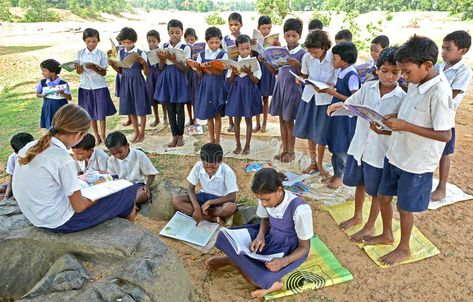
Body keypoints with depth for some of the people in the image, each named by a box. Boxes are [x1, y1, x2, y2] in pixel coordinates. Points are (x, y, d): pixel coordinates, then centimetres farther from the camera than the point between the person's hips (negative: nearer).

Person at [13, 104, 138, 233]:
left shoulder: (30, 147, -2)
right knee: (128, 190, -1)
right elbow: (79, 207, -17)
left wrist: (79, 178, 15)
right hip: (59, 223, -8)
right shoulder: (63, 159, -25)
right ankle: (126, 213, 28)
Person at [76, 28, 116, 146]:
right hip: (85, 87, 3)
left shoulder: (101, 54, -5)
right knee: (91, 114, 11)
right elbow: (79, 72, 2)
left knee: (101, 113, 2)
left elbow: (104, 73, -7)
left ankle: (103, 136, 18)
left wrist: (94, 68, -25)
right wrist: (79, 68, -20)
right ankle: (96, 136, 26)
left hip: (99, 87, -2)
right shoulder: (80, 53, 2)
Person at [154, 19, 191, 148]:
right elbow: (161, 67, 6)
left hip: (179, 80, -3)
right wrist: (162, 59, -15)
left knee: (179, 109, 4)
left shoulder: (185, 48, -5)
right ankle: (174, 136, 18)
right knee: (170, 109, 7)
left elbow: (185, 69, -9)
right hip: (167, 79, 4)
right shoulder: (164, 46, 5)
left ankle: (180, 135, 19)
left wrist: (173, 60, -21)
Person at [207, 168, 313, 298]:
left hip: (290, 248, -6)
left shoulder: (300, 209, -32)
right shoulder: (266, 198, -16)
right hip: (269, 235, 6)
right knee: (224, 237, -13)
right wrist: (261, 236, -15)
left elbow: (304, 247, -19)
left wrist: (284, 261, -37)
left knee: (260, 278, -33)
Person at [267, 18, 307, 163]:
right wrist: (265, 62, -3)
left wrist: (297, 65, -28)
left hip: (293, 88, -5)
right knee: (282, 120, 12)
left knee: (289, 121, 3)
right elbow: (275, 71, 10)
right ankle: (284, 149, 26)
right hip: (280, 86, 5)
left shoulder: (302, 53, -10)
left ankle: (291, 151, 19)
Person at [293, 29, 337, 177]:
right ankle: (313, 162, 32)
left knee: (321, 134, 5)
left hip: (325, 99, -4)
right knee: (309, 131, 13)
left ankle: (320, 163, 28)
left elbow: (336, 83, -12)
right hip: (309, 96, 4)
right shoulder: (307, 57, -7)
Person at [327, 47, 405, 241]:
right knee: (359, 183, 22)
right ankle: (357, 216, 45)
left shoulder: (402, 98, -13)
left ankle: (370, 227, 33)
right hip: (359, 145, 4)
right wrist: (339, 106, -16)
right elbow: (350, 105, 5)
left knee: (376, 191, 13)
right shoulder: (367, 88, -4)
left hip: (380, 152, -4)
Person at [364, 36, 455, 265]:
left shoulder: (439, 92, -23)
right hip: (396, 154, 7)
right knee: (384, 196, 19)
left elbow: (445, 135, -23)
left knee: (404, 208, 10)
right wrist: (393, 122, -3)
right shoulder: (415, 85, 1)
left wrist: (405, 126, -26)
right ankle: (386, 235, 43)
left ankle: (404, 248, 35)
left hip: (417, 163, -7)